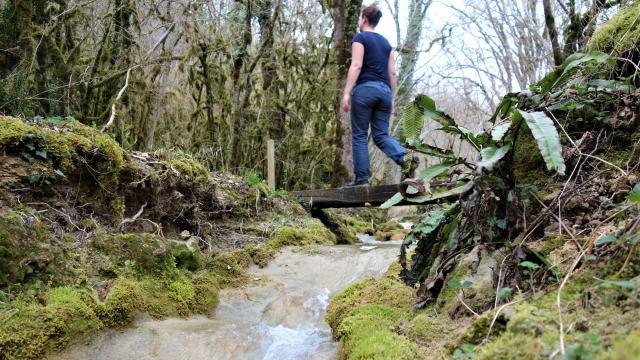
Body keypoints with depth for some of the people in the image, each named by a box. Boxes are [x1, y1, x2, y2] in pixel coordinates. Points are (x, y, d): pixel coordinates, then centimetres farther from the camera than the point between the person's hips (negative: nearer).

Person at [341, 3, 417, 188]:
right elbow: (392, 73, 15)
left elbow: (356, 66, -11)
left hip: (365, 89, -6)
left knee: (359, 135, 1)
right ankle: (405, 156, -21)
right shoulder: (386, 42, 20)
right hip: (384, 91, 6)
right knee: (381, 135, 6)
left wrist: (346, 93, -15)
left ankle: (361, 178, -1)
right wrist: (392, 99, 18)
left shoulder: (360, 38, 1)